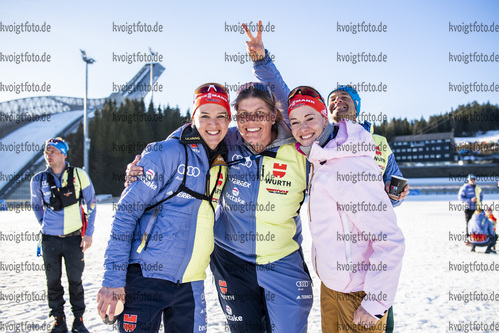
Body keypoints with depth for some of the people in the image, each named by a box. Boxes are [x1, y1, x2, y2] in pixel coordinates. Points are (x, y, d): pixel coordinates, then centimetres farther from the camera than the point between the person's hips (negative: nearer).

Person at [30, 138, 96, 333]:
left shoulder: (79, 175, -4)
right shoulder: (38, 180, 0)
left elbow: (91, 204, 2)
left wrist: (88, 233, -1)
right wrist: (45, 226, 13)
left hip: (74, 238, -1)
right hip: (50, 239, 2)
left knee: (75, 280, 6)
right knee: (53, 282, 8)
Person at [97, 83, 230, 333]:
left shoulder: (223, 164, 9)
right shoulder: (168, 153, -10)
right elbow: (126, 212, -12)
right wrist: (113, 279, -16)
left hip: (190, 284, 6)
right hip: (145, 277, -6)